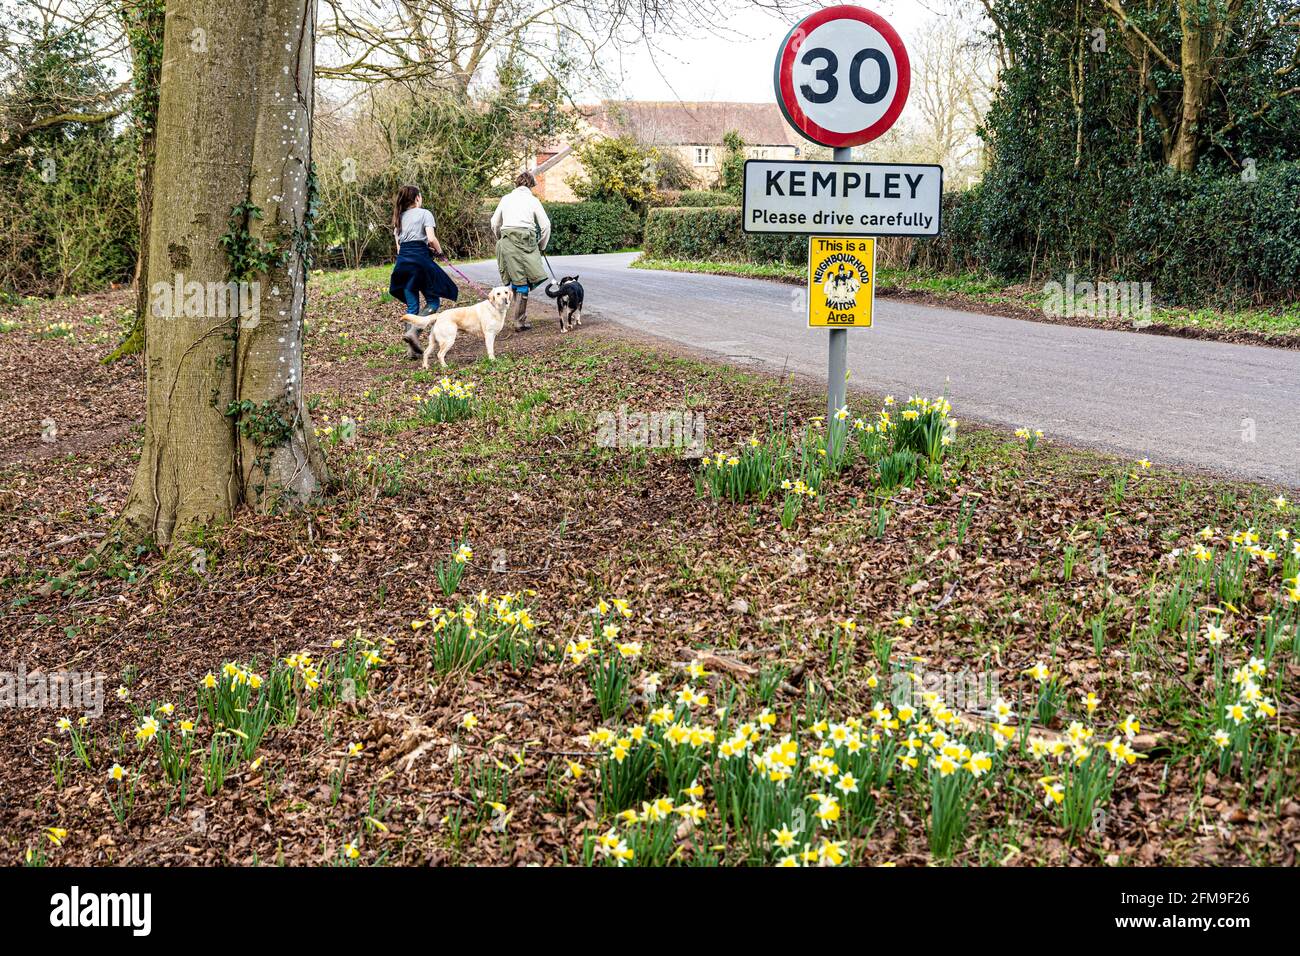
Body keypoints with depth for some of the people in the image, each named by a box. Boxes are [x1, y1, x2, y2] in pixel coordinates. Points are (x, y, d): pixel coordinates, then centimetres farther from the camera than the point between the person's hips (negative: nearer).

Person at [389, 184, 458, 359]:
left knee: (412, 305, 8)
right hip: (419, 258, -6)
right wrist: (439, 251, 7)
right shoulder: (424, 213, 2)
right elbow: (431, 238, -12)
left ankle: (412, 349, 2)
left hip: (402, 261, 6)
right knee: (432, 302, 3)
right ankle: (412, 331, -19)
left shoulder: (399, 217, 21)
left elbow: (398, 244, 16)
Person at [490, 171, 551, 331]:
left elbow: (495, 223, 17)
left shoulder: (506, 198, 14)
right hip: (526, 239, -3)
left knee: (515, 278, 10)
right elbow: (545, 225, 4)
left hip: (507, 240, 3)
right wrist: (541, 246, 16)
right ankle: (520, 321, 1)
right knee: (523, 281, 1)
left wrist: (500, 239, 31)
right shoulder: (532, 200, 6)